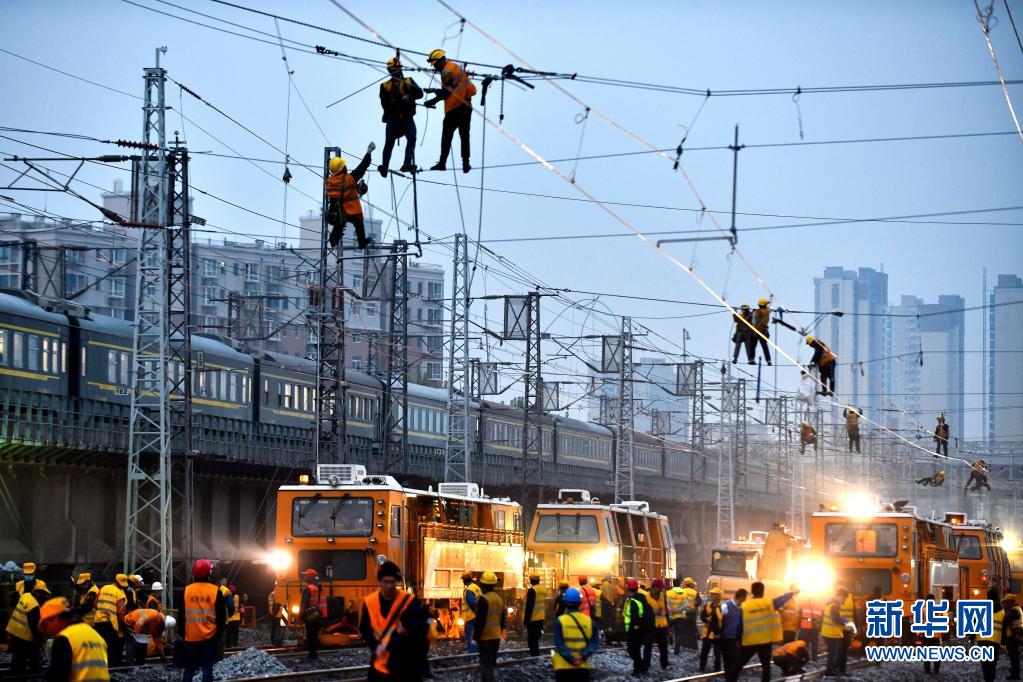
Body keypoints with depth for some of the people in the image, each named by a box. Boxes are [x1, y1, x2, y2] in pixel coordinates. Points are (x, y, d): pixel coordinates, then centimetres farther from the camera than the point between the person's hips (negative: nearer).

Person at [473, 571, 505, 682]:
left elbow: (480, 621, -19)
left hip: (485, 638, -8)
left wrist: (475, 637, -13)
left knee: (485, 666, -6)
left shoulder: (484, 600, -17)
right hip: (496, 637, 8)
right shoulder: (499, 599, 9)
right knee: (491, 664, 18)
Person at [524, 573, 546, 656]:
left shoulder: (532, 590, -17)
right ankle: (537, 656, 23)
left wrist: (526, 620, -16)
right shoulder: (543, 589, 10)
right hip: (540, 618, 8)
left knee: (532, 640, -4)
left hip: (532, 619, -8)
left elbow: (529, 606, -19)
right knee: (536, 639, 18)